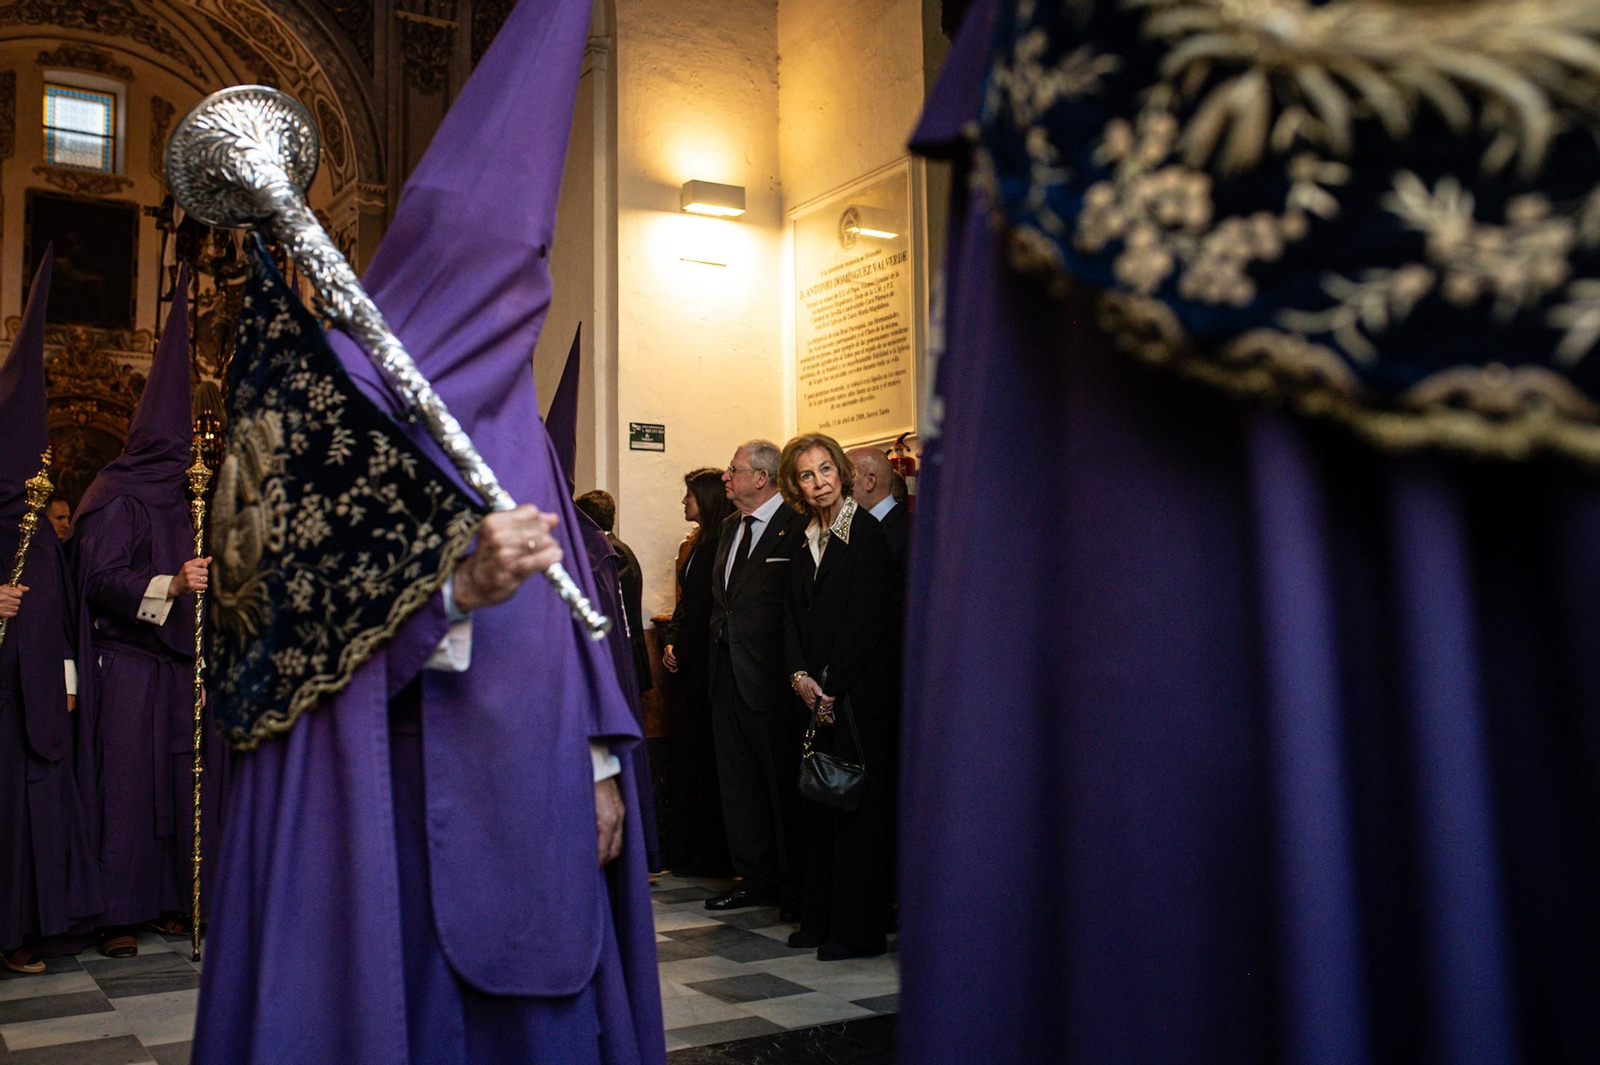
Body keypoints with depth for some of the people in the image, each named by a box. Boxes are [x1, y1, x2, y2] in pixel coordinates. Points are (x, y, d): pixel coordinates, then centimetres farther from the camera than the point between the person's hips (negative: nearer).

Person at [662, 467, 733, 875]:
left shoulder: (724, 544, -13)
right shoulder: (693, 545, 16)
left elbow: (713, 610, -16)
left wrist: (682, 649, -13)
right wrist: (672, 643, 7)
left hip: (709, 662, -9)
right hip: (688, 662, 9)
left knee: (708, 754, -2)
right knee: (688, 753, 12)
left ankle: (713, 852, 8)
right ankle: (688, 849, 21)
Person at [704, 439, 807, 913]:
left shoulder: (796, 527, -12)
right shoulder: (730, 527, 15)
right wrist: (720, 632, 11)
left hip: (768, 675, -8)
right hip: (727, 673, 9)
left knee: (784, 781, 2)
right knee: (737, 779, 14)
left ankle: (795, 884, 15)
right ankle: (754, 877, 26)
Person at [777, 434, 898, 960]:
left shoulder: (866, 531, -8)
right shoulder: (805, 542, 14)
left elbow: (868, 618, -14)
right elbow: (793, 617, 13)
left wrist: (830, 685, -14)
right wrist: (800, 675, -3)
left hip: (860, 693, -7)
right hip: (816, 695, 7)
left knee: (859, 805, -2)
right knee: (819, 804, 10)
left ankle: (859, 930, 5)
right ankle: (820, 919, 20)